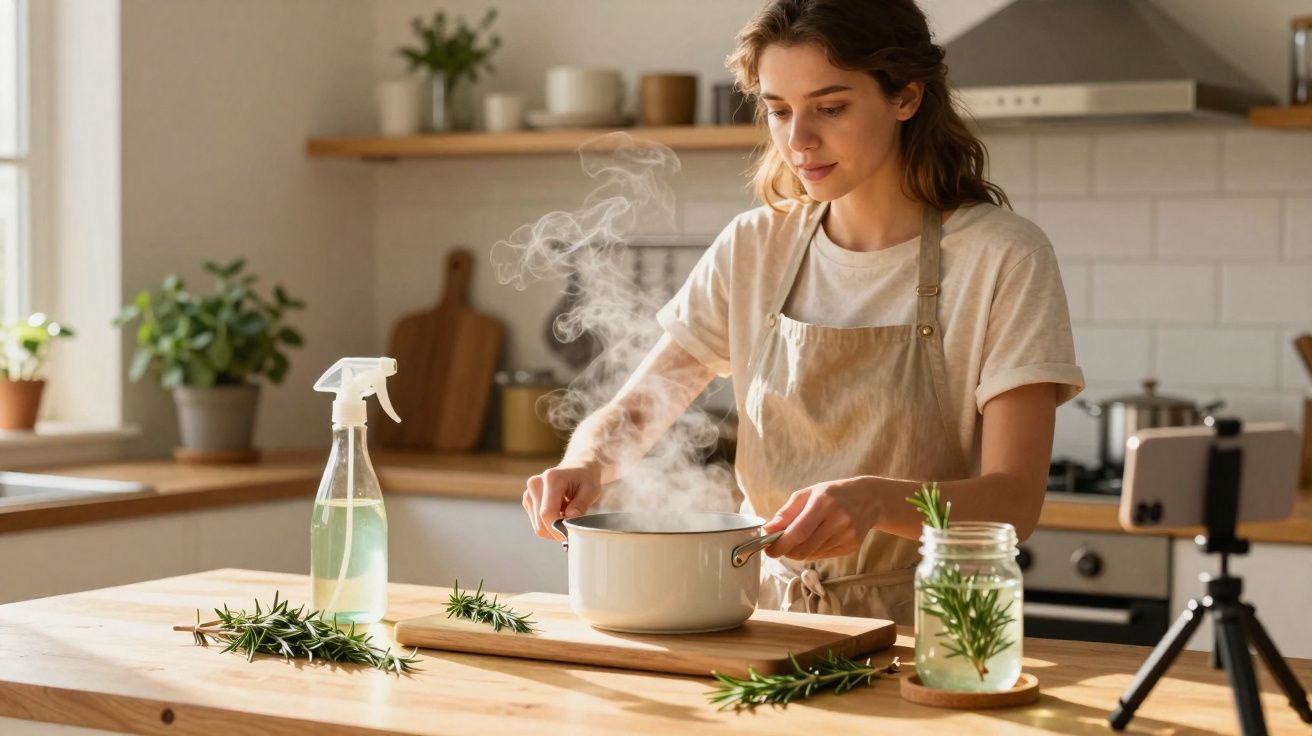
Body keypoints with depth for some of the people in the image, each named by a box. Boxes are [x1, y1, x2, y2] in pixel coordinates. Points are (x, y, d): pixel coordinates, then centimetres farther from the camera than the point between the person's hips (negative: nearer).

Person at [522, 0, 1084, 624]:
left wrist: (877, 500, -33)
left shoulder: (1002, 258, -8)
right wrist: (587, 462, -17)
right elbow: (633, 413, 8)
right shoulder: (752, 250, 6)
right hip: (769, 614, 3)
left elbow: (1014, 502, -13)